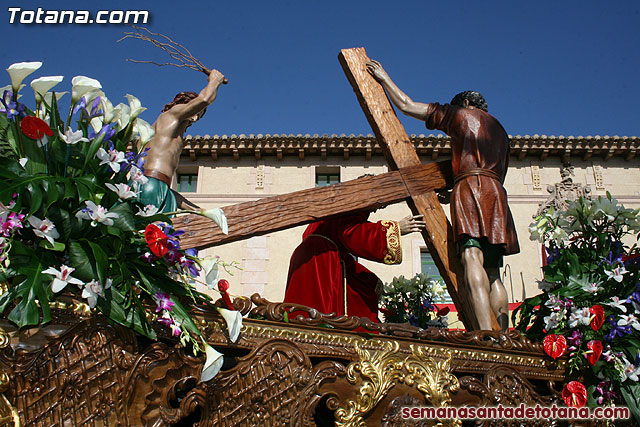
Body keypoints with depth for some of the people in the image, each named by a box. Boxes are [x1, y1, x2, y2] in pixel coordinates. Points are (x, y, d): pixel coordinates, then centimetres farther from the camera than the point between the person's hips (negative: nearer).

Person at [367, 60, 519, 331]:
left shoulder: (460, 112, 14)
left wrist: (384, 78, 26)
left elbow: (406, 106, 14)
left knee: (472, 257, -21)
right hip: (496, 194, 7)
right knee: (492, 273, 4)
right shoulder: (500, 131, 32)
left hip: (470, 187, -7)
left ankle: (486, 335, -36)